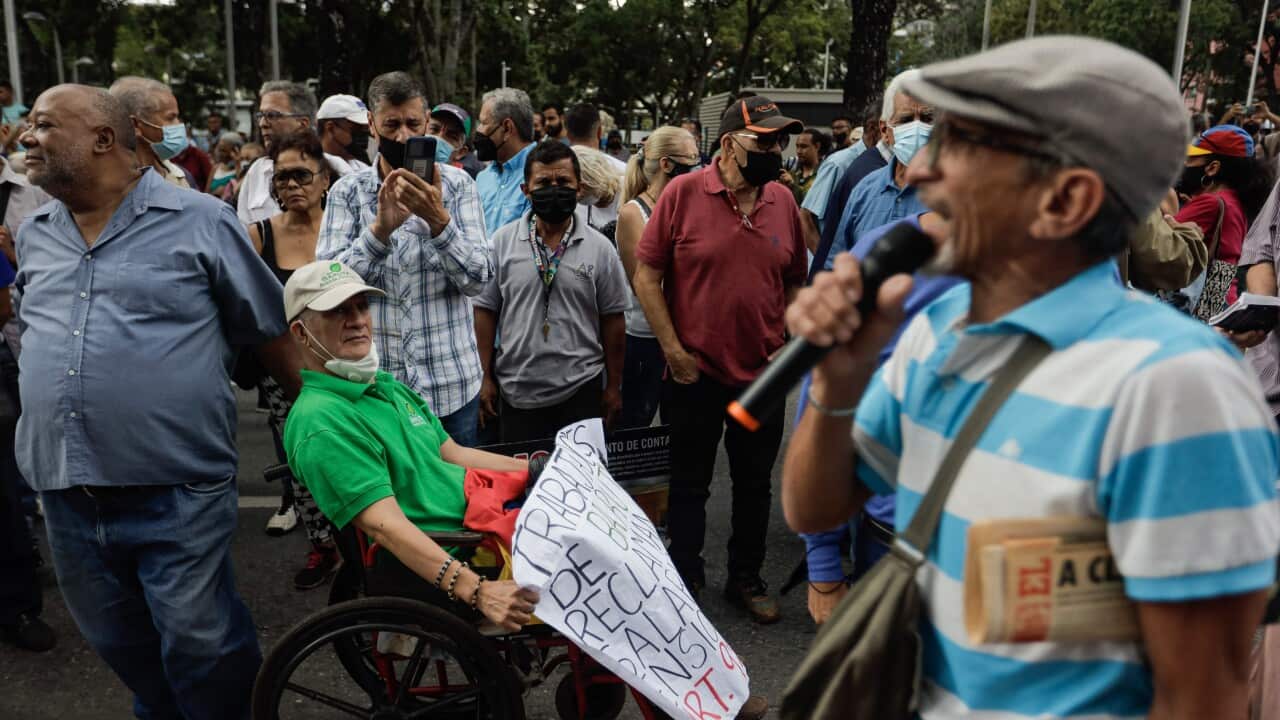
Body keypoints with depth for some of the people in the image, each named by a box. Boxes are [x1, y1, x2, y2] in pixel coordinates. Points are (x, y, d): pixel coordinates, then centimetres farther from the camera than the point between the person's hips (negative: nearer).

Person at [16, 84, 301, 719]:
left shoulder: (200, 222, -5)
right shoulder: (32, 236, 12)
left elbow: (269, 331, -1)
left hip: (179, 493, -6)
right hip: (67, 496, 6)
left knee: (203, 648, 2)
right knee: (120, 645, 19)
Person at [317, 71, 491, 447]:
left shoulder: (456, 184, 1)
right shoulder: (347, 191, 3)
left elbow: (478, 279, -9)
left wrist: (438, 219, -24)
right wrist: (381, 228, -23)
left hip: (450, 384, 0)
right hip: (373, 383, 0)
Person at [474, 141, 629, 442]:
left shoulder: (600, 248, -1)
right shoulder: (502, 242, 0)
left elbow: (612, 320, 3)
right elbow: (486, 310, 4)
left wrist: (613, 387, 5)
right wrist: (486, 378, 1)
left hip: (581, 389, 0)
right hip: (516, 391, 1)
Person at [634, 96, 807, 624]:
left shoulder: (783, 202, 2)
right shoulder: (684, 193, -10)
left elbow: (794, 281, 11)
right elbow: (646, 274, -8)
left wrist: (792, 341, 0)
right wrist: (673, 350, -11)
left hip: (763, 374, 4)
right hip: (695, 373, -3)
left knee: (754, 484, 16)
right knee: (689, 485, 12)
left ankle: (747, 579, 35)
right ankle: (685, 578, 30)